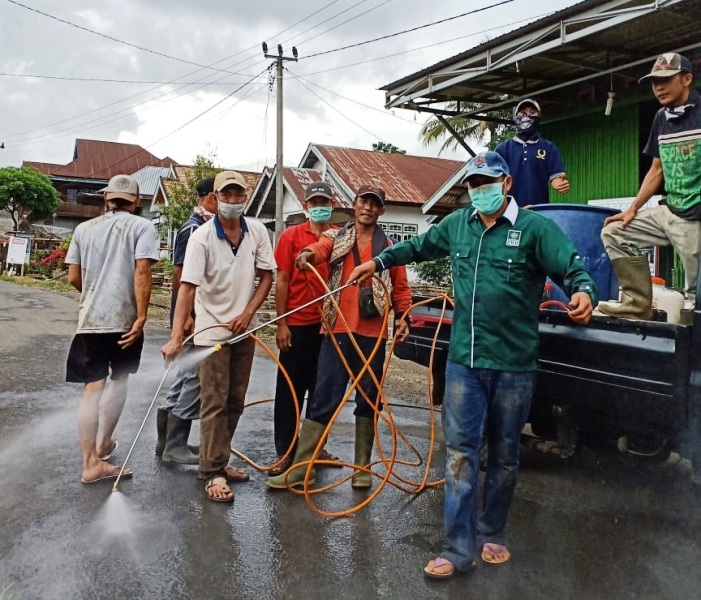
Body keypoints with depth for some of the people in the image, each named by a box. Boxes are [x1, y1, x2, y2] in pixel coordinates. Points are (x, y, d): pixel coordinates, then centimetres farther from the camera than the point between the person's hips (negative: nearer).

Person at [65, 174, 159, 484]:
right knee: (118, 382, 18)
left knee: (92, 388, 4)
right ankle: (102, 444, 30)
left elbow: (74, 278, 9)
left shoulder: (85, 228, 9)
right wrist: (141, 317, -14)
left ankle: (92, 462, 4)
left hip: (90, 319, 2)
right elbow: (142, 273, -14)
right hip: (125, 319, -2)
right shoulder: (142, 227, -3)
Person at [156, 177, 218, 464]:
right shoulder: (192, 228, -14)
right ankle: (175, 446, 7)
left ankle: (168, 441, 26)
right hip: (192, 316, -9)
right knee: (192, 378, -4)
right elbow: (179, 273, -18)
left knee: (186, 377, 15)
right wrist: (186, 316, -21)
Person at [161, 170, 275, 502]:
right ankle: (213, 473, 5)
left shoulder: (257, 231, -1)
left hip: (244, 330, 5)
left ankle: (219, 460, 27)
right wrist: (176, 337, -29)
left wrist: (248, 314, -8)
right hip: (212, 330, -5)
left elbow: (266, 276, 4)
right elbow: (188, 286, -22)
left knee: (235, 401, 12)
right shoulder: (202, 236, -15)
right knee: (214, 403, -3)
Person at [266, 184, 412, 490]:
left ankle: (362, 468, 22)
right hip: (338, 330, -1)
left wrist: (403, 316, -4)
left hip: (372, 334, 1)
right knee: (323, 399, 0)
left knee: (368, 400, 9)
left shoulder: (389, 247, 11)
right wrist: (308, 253, -37)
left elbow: (400, 287, 10)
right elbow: (321, 248, -14)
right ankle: (300, 468, 6)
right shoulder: (336, 237, 8)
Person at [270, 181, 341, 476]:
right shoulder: (292, 235, -1)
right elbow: (282, 280, -1)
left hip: (329, 324, 2)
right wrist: (281, 323, -6)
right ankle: (285, 452, 15)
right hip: (297, 324, -2)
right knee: (290, 389, 6)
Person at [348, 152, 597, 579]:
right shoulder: (457, 224, 8)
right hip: (464, 360, 3)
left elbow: (574, 268, -13)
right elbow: (419, 246, 26)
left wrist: (584, 292, -34)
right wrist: (379, 262, 26)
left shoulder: (535, 227, -6)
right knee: (461, 453, 1)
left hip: (514, 364, -2)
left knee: (504, 456, 13)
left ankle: (492, 534, 32)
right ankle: (458, 549, 8)